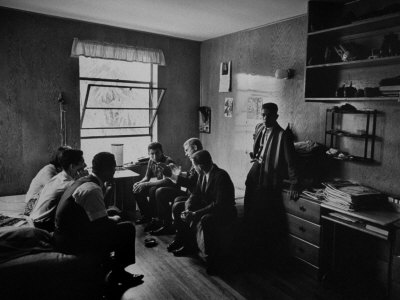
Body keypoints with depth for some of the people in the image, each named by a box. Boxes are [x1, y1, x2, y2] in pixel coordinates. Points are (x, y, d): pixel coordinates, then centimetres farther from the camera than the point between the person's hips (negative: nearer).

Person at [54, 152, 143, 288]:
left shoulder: (84, 180, 7)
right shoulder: (92, 189, -24)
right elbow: (103, 225, -21)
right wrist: (114, 219, -3)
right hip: (72, 243, -10)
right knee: (128, 228, -7)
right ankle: (117, 274, 12)